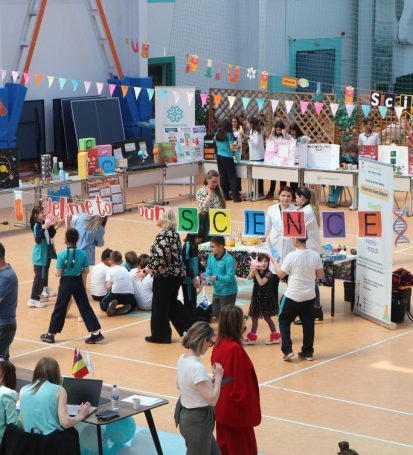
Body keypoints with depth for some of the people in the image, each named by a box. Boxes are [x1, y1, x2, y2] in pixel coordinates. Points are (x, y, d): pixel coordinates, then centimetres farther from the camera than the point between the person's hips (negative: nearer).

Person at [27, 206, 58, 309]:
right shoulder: (37, 225, -19)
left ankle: (44, 291, 39)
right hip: (40, 255, -8)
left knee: (45, 273, 22)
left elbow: (52, 235, 9)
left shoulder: (44, 223, 3)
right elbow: (37, 240, -29)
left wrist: (51, 226, -6)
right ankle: (33, 299, -11)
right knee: (39, 276, -10)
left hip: (47, 253, 8)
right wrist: (43, 228, -38)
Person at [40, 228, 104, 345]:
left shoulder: (62, 255, -16)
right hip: (78, 282, 2)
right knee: (85, 307, 8)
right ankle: (96, 333, 6)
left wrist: (56, 271, 8)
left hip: (66, 283, -2)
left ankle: (51, 334, 15)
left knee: (59, 308, 7)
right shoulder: (82, 254, -8)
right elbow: (86, 271, -1)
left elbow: (58, 274, -14)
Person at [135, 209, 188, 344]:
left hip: (165, 276, -9)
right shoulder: (174, 234, 9)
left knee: (160, 306, 5)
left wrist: (145, 271, -16)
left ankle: (160, 336, 14)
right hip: (177, 274, 9)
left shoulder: (163, 236, -18)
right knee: (172, 303, 20)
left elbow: (160, 259, -26)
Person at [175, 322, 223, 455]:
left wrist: (210, 381, 10)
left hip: (185, 414, 10)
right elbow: (212, 399, -28)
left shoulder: (182, 359, 1)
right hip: (197, 420, -10)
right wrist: (218, 377, -14)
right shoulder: (196, 367, -27)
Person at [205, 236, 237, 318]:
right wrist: (208, 278, -16)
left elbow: (230, 277, -27)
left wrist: (217, 278, -39)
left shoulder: (229, 259, -25)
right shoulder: (211, 256, -3)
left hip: (228, 292, -8)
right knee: (216, 313, 20)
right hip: (217, 291, 8)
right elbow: (208, 269, 5)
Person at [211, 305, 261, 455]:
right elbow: (239, 381, -23)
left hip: (222, 407, 9)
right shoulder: (235, 348, -25)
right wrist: (246, 406, -14)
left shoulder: (218, 345, 1)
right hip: (236, 409, -9)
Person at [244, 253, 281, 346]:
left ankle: (275, 336, 10)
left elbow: (261, 283, -25)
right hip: (256, 296, 6)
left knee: (266, 317, -1)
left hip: (265, 297, -6)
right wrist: (253, 270, -29)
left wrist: (256, 272, -22)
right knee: (254, 316, 10)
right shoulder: (256, 271, 4)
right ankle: (252, 337, 19)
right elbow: (249, 278, -14)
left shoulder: (268, 273, -14)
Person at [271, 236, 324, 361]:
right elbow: (321, 275, 3)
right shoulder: (315, 256, -5)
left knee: (284, 321, 13)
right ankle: (308, 352, 18)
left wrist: (274, 262, 9)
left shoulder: (291, 256, -17)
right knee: (308, 324, 13)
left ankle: (287, 350, 5)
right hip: (309, 296, 4)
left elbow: (280, 274, -6)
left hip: (293, 296, -4)